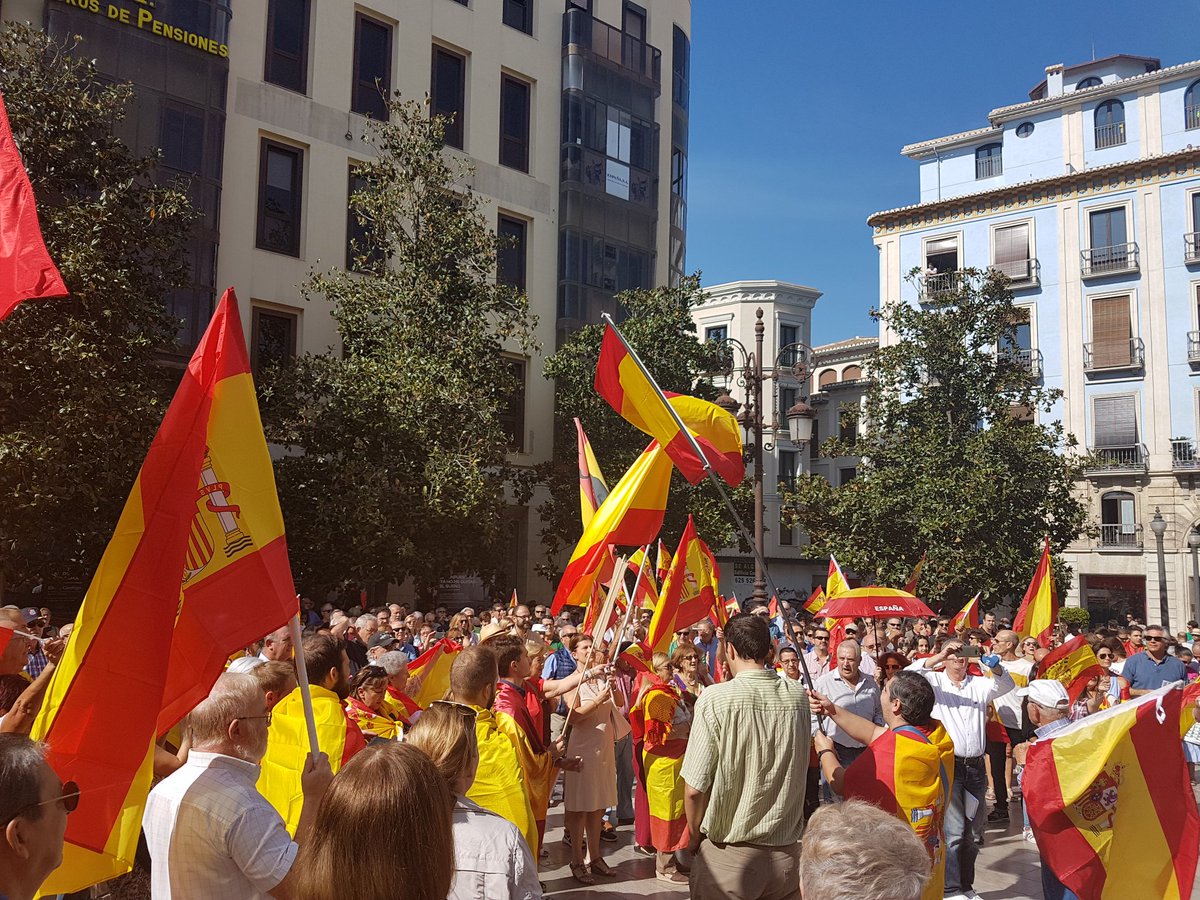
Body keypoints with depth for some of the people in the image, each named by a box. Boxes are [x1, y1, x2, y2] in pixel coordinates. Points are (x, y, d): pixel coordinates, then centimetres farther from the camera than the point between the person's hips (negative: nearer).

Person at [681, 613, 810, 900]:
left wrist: (695, 837, 1)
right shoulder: (799, 697, -5)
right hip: (787, 852, 4)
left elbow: (694, 788, -13)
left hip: (727, 853, -3)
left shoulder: (715, 698, -16)